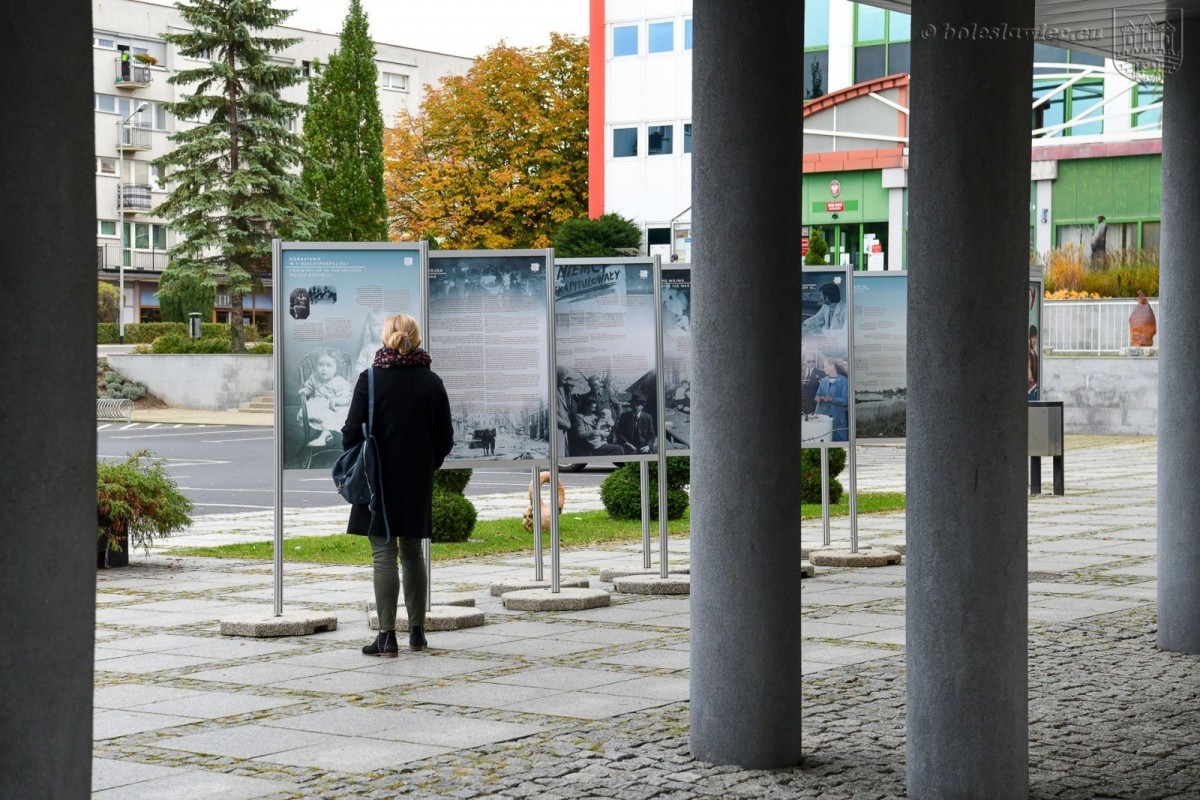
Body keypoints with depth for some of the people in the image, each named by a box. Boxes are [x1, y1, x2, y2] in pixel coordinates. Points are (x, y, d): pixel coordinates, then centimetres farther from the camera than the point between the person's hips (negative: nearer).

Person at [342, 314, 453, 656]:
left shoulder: (371, 380, -9)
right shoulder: (432, 382, 2)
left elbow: (353, 432, -8)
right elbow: (445, 438, 6)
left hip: (380, 480, -4)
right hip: (418, 482, 4)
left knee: (384, 554, -3)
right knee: (412, 553, 15)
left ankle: (387, 636, -6)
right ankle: (416, 632, 18)